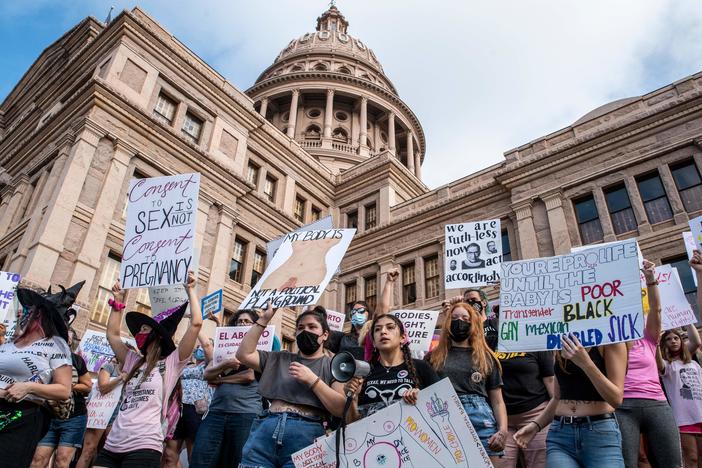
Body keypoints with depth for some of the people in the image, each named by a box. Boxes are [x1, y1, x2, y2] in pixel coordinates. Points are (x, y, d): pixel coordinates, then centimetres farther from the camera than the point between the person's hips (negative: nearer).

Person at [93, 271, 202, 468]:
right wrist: (118, 301, 25)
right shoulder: (134, 363, 19)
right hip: (112, 446, 6)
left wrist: (190, 291, 1)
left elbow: (196, 323, -8)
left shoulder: (171, 363, 1)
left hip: (143, 447, -6)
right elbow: (112, 334, 25)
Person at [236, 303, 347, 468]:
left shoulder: (333, 365, 10)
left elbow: (342, 409, -1)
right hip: (265, 429, 3)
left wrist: (313, 380, -9)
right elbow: (243, 354, 13)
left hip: (305, 432, -3)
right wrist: (263, 319, 11)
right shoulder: (280, 359, 23)